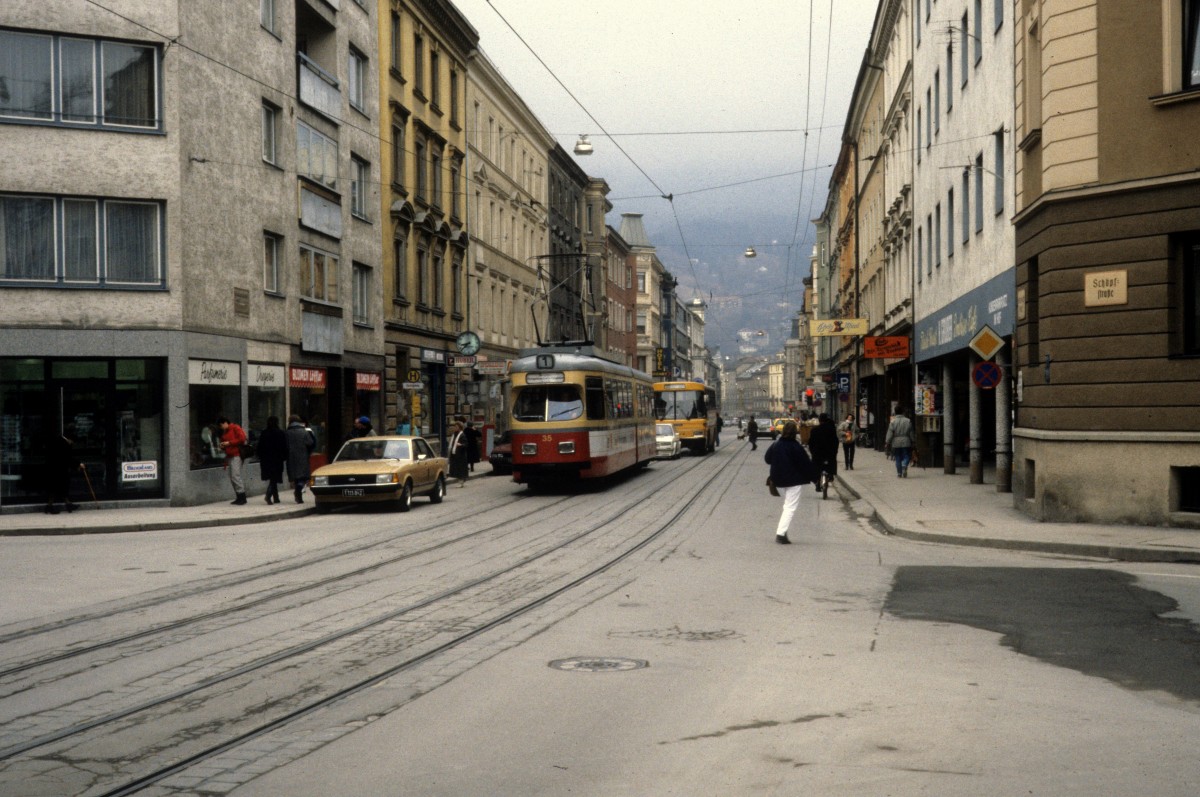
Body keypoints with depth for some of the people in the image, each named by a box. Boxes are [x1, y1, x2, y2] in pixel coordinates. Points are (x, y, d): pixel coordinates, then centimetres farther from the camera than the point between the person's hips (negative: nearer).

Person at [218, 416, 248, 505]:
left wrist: (229, 443, -13)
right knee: (232, 478, 6)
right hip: (229, 456, 9)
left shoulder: (235, 428, -4)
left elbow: (242, 439, -14)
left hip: (236, 455, -9)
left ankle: (242, 496, -15)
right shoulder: (224, 432, 20)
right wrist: (223, 446, 5)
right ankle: (239, 497, 9)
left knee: (235, 475, -16)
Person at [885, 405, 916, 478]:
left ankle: (899, 474, 9)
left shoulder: (893, 422, -4)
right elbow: (911, 433, 5)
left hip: (896, 444, 0)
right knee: (906, 457, 8)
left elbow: (889, 434, -6)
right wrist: (912, 442, 14)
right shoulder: (908, 421, 0)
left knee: (898, 459, 8)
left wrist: (887, 443, 0)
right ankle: (904, 466, -21)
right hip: (906, 443, 0)